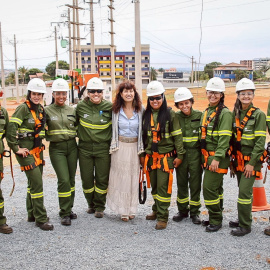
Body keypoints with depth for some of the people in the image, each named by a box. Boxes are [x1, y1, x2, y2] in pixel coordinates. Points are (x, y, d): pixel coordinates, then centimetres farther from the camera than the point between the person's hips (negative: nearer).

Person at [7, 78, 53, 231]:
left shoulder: (41, 109, 10)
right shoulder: (23, 108, -13)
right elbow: (11, 128, -22)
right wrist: (16, 148, -19)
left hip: (37, 150, 8)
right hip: (25, 151, -8)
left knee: (34, 182, 15)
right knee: (37, 183, -10)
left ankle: (32, 215, 29)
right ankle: (41, 219, -2)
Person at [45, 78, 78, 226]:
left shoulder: (72, 110, 8)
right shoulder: (47, 110, -1)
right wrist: (49, 137, -11)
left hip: (72, 147, 4)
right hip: (56, 148, -3)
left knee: (71, 179, 8)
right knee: (64, 180, -10)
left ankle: (69, 209, 22)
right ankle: (64, 213, 1)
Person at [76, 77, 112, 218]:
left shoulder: (109, 107, -5)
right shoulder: (81, 106, -2)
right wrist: (78, 135, 9)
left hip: (103, 148, -1)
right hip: (85, 148, 1)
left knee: (102, 179, 4)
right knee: (86, 179, 7)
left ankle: (100, 207, 22)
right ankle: (91, 204, 29)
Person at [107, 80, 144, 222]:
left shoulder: (140, 110, 0)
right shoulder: (116, 110, 0)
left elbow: (143, 132, 3)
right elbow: (113, 130, 6)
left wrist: (142, 152, 2)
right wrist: (113, 148, 2)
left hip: (135, 147, 1)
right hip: (120, 147, 0)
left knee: (134, 178, 6)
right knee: (121, 178, 2)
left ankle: (131, 209, 18)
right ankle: (123, 211, 11)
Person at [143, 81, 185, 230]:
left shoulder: (170, 114, -6)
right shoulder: (146, 115, 7)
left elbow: (177, 136, -6)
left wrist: (179, 155, -8)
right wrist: (142, 153, 13)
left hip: (166, 156, -5)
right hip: (151, 156, 5)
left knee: (163, 186, -5)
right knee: (154, 186, 14)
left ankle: (163, 217, 2)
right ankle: (156, 210, 31)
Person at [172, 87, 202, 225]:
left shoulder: (200, 116, -3)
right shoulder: (175, 117, 0)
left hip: (196, 154, -1)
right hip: (180, 154, 2)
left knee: (195, 184, 5)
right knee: (181, 183, 11)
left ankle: (194, 212, 19)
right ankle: (182, 210, 27)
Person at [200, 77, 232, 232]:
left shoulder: (225, 113, -12)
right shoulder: (207, 112, 14)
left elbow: (225, 138, -19)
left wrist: (217, 158, -23)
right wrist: (204, 156, 17)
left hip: (218, 157, -8)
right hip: (208, 156, 8)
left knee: (209, 187, -9)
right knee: (216, 187, 16)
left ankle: (216, 221, 4)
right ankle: (216, 217, 26)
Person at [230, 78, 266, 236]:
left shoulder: (259, 115, -10)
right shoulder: (236, 114, 8)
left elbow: (260, 141, -13)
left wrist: (252, 162, -16)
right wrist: (233, 158, 10)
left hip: (252, 159, -6)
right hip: (239, 159, 6)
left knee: (245, 191, -8)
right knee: (243, 191, 14)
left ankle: (245, 226, 3)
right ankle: (243, 219, 27)